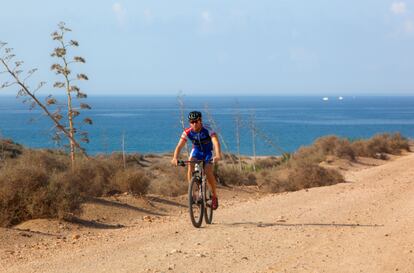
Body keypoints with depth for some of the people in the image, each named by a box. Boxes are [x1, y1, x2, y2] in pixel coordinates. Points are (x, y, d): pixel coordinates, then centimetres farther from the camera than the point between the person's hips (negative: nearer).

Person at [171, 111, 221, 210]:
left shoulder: (207, 130, -31)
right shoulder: (187, 132, -23)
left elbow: (216, 142, -45)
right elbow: (179, 146, -30)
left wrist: (218, 155, -63)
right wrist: (175, 158, -50)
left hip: (208, 152, -2)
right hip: (196, 150, 2)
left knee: (208, 172, -21)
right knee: (190, 166, -28)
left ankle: (214, 196, 1)